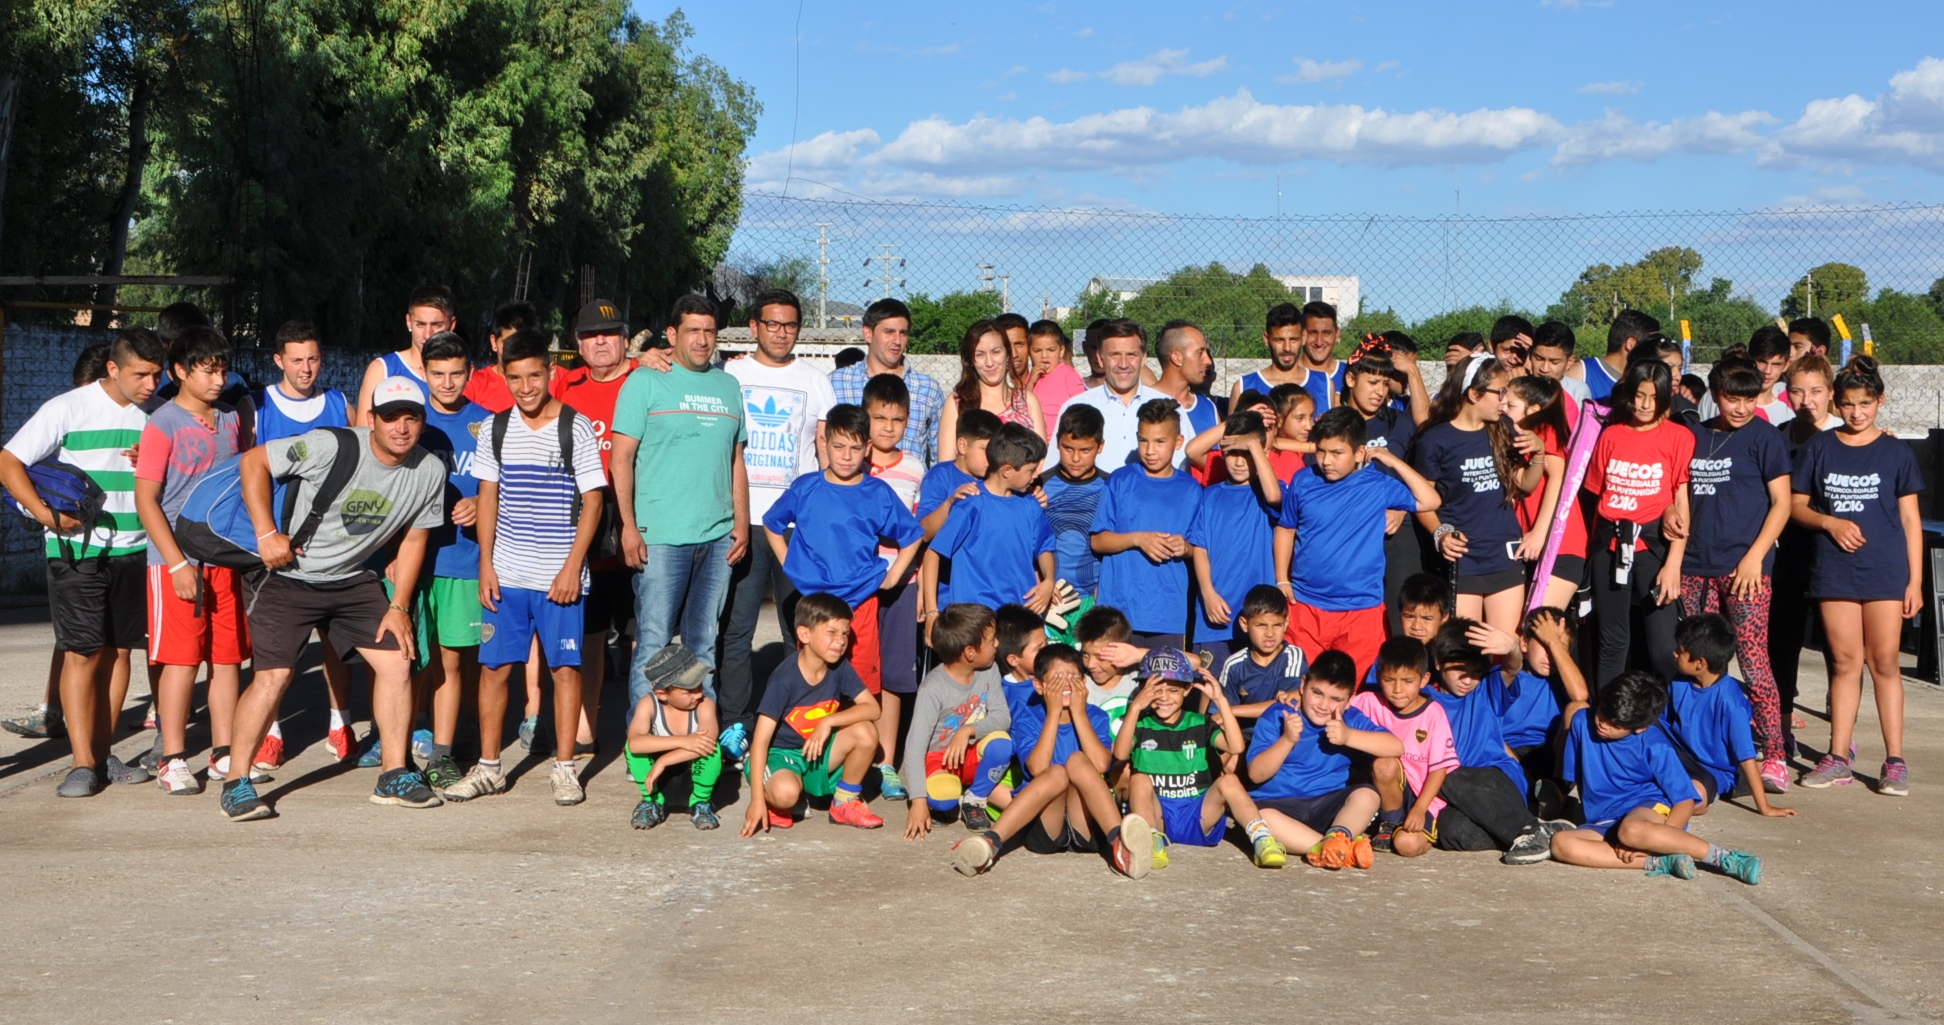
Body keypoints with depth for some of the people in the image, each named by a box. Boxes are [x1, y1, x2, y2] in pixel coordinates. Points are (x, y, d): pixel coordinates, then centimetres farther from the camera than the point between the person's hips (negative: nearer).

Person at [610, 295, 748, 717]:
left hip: (718, 538, 5)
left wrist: (742, 522, 9)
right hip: (660, 537, -5)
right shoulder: (645, 383, 0)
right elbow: (621, 457, -4)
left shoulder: (728, 386, 15)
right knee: (652, 644, -4)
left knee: (703, 644, 12)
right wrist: (629, 526, -11)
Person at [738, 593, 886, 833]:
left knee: (866, 732, -20)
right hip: (778, 753, -5)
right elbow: (761, 740, -25)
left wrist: (828, 722, -29)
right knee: (785, 792, -38)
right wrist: (757, 800, -29)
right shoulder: (785, 679, -23)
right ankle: (776, 803, 1)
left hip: (818, 752, 5)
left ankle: (845, 802, 2)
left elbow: (872, 708, -16)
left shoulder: (840, 669, -9)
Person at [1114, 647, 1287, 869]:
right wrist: (1135, 707, -22)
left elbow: (1236, 746, -6)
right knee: (1139, 779, -27)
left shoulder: (1199, 724, 12)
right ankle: (1152, 842, -45)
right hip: (1156, 815, -1)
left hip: (1200, 818, 1)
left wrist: (1220, 699, -11)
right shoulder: (1140, 725, 8)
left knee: (1229, 781, -24)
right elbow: (1120, 754, -14)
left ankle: (1261, 840, -39)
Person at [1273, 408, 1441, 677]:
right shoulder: (1304, 482, 1)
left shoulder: (1378, 486, -1)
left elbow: (1430, 501, -1)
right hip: (1305, 605, 1)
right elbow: (1285, 529, 12)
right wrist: (1282, 580, 6)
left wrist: (1395, 462, -5)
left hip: (1362, 607, -1)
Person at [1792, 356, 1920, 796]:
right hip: (1835, 570, 1)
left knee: (1884, 662, -1)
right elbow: (1796, 505, 10)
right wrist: (1830, 522, -10)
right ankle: (1838, 758, 10)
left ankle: (1895, 761, 4)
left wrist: (1915, 580, 0)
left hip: (1886, 570, -1)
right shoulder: (1818, 448, 6)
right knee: (1846, 662, 4)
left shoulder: (1895, 452, 3)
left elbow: (1910, 518, 4)